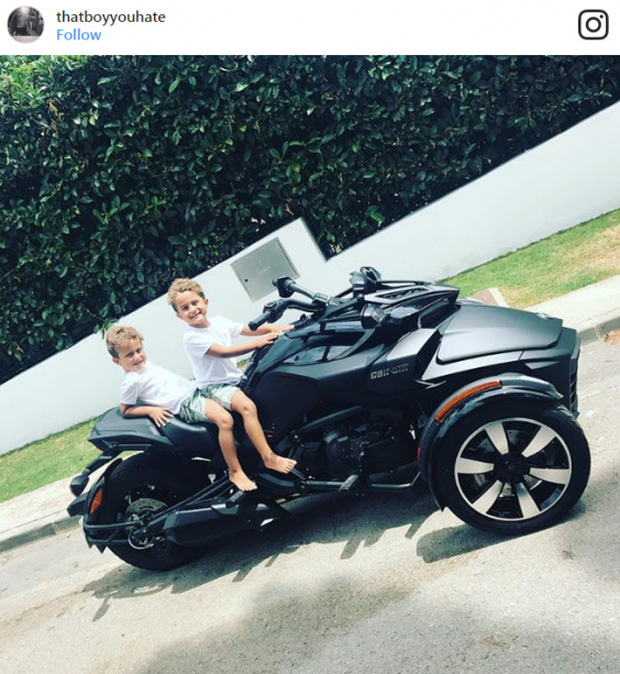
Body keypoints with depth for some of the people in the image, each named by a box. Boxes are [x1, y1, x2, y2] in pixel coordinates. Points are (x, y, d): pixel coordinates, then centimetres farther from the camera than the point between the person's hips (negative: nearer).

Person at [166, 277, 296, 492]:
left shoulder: (219, 321, 5)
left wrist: (274, 328, -14)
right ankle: (269, 457, -28)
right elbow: (224, 352, -27)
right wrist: (257, 343, -33)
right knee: (247, 405, -31)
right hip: (214, 387, -8)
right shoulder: (191, 338, -17)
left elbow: (250, 329, 4)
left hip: (236, 377, 8)